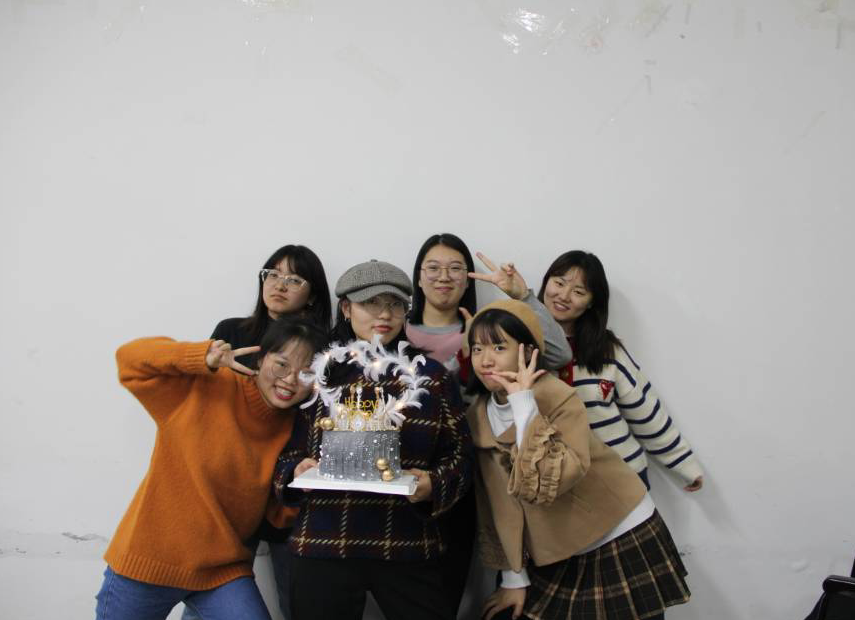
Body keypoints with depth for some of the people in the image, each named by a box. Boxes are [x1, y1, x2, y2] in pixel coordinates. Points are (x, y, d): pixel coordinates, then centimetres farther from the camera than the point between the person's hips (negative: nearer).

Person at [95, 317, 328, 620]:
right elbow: (131, 359, -17)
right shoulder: (206, 386, -13)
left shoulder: (294, 428, -2)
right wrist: (204, 359, -29)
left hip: (223, 571, 3)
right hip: (148, 562, -2)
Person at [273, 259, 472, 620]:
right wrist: (297, 472, -14)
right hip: (322, 547, 0)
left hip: (408, 549, 1)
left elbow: (460, 453, 7)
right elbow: (285, 452, 7)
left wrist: (434, 484, -12)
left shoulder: (432, 375, 6)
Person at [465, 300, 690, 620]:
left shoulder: (558, 397, -21)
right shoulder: (477, 417, -3)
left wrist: (523, 403, -33)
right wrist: (514, 577, 5)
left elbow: (549, 484, -34)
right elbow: (500, 506, 3)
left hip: (621, 543, -5)